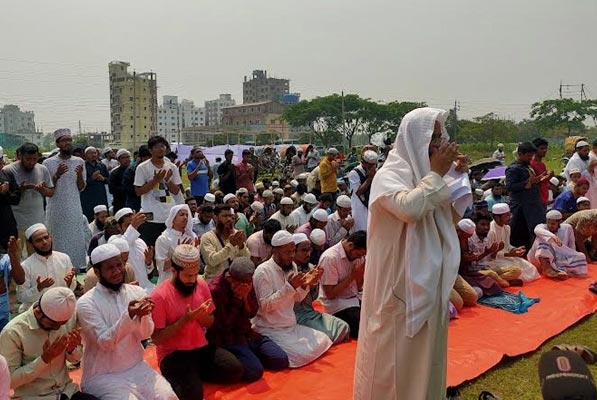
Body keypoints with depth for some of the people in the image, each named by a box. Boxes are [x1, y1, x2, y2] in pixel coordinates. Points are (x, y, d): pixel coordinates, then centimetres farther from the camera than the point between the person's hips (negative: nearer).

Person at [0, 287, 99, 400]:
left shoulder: (68, 319, -4)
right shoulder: (12, 332, -15)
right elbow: (10, 380, -12)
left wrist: (71, 349, -13)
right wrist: (45, 358, -23)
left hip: (67, 391, 4)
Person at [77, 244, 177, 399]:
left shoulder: (137, 292, 1)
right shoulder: (86, 303, -12)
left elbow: (144, 334, -6)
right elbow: (105, 343, -20)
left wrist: (143, 315, -27)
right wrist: (129, 315, -34)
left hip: (137, 368, 4)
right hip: (102, 376, -3)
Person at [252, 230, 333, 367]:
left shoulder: (292, 266, 5)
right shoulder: (263, 271, -17)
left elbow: (297, 298, 9)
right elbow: (265, 306, -22)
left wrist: (305, 284, -11)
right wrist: (289, 287, -30)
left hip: (291, 326, 8)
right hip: (271, 330, -8)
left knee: (322, 342, 1)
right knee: (303, 354, -21)